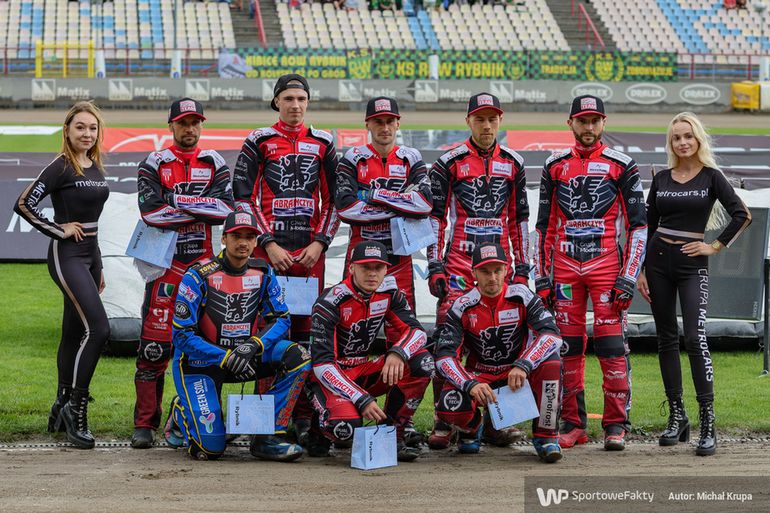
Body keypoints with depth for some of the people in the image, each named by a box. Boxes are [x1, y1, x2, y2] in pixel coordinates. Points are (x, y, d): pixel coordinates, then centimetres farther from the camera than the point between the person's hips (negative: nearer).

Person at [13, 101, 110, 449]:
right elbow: (24, 204, -17)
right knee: (98, 329, -17)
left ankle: (62, 409, 19)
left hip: (90, 254, 8)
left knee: (74, 333, 12)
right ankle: (76, 408, -9)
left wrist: (99, 267, 21)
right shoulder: (61, 167, -11)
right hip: (67, 255, -8)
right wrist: (59, 230, -13)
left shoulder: (96, 168, 13)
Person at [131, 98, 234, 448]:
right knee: (154, 344, -7)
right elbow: (150, 211, -11)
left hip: (204, 262, 3)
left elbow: (226, 209, -5)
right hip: (166, 261, -2)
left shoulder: (214, 163, 11)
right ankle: (145, 423, -3)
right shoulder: (154, 164, 5)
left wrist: (178, 201, -11)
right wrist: (202, 206, -8)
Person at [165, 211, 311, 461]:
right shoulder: (199, 275, -16)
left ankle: (268, 436, -14)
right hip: (201, 361, -5)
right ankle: (181, 411, 18)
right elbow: (182, 335, -17)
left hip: (244, 354, 5)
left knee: (298, 357, -21)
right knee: (210, 448, -18)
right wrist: (226, 358, -28)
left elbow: (282, 319, 0)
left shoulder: (263, 272, -1)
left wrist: (254, 345, -20)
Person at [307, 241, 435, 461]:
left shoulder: (389, 293, -2)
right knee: (346, 426, -35)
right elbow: (322, 364, -24)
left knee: (422, 363, -17)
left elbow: (416, 330, -5)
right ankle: (319, 426, 3)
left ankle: (392, 434, -5)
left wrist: (397, 353, -29)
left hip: (363, 372, 6)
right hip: (330, 378, -6)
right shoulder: (330, 302, -20)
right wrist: (362, 400, -31)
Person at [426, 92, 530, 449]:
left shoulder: (513, 163, 11)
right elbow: (435, 217, 1)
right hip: (458, 261, -3)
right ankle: (443, 423, -6)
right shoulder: (449, 162, 0)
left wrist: (522, 267, 10)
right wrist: (435, 266, -6)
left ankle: (493, 422, 10)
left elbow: (519, 220, 15)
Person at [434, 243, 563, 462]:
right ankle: (472, 428, 11)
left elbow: (552, 335, -22)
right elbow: (444, 357, -16)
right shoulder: (462, 307, -10)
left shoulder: (521, 296, -10)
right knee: (449, 406, -30)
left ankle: (546, 436, -15)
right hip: (479, 377, 0)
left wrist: (523, 366, -37)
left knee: (551, 362, -31)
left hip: (518, 377, 0)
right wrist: (471, 385, -34)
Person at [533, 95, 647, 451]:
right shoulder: (555, 167, 12)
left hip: (606, 266, -3)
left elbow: (638, 225, 1)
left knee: (612, 346, -7)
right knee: (567, 346, 2)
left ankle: (616, 424, 0)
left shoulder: (622, 166, 4)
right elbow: (544, 226, 15)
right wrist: (541, 278, 7)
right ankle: (573, 424, 9)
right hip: (564, 267, 3)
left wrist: (628, 278, -7)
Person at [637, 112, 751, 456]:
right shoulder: (661, 179, 8)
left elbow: (742, 215, -5)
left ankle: (708, 424, -14)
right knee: (667, 340, 6)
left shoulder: (711, 177, -1)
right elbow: (648, 227, 11)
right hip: (658, 261, 4)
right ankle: (676, 417, 14)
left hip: (692, 265, -4)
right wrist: (641, 271, 7)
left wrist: (715, 246, -6)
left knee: (695, 339, -14)